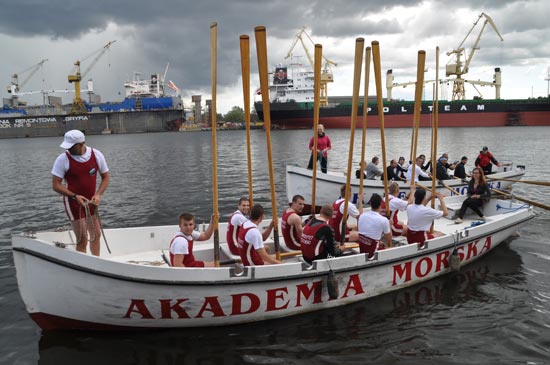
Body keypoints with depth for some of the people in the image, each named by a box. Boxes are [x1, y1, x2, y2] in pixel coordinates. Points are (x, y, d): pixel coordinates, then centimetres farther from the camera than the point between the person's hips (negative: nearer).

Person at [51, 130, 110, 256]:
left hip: (91, 201, 5)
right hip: (73, 202, -5)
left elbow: (106, 176, 5)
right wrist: (75, 196, -23)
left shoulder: (97, 155, -6)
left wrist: (98, 195, -10)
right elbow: (55, 185, -11)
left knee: (96, 235, 16)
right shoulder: (63, 159, -14)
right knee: (82, 240, -7)